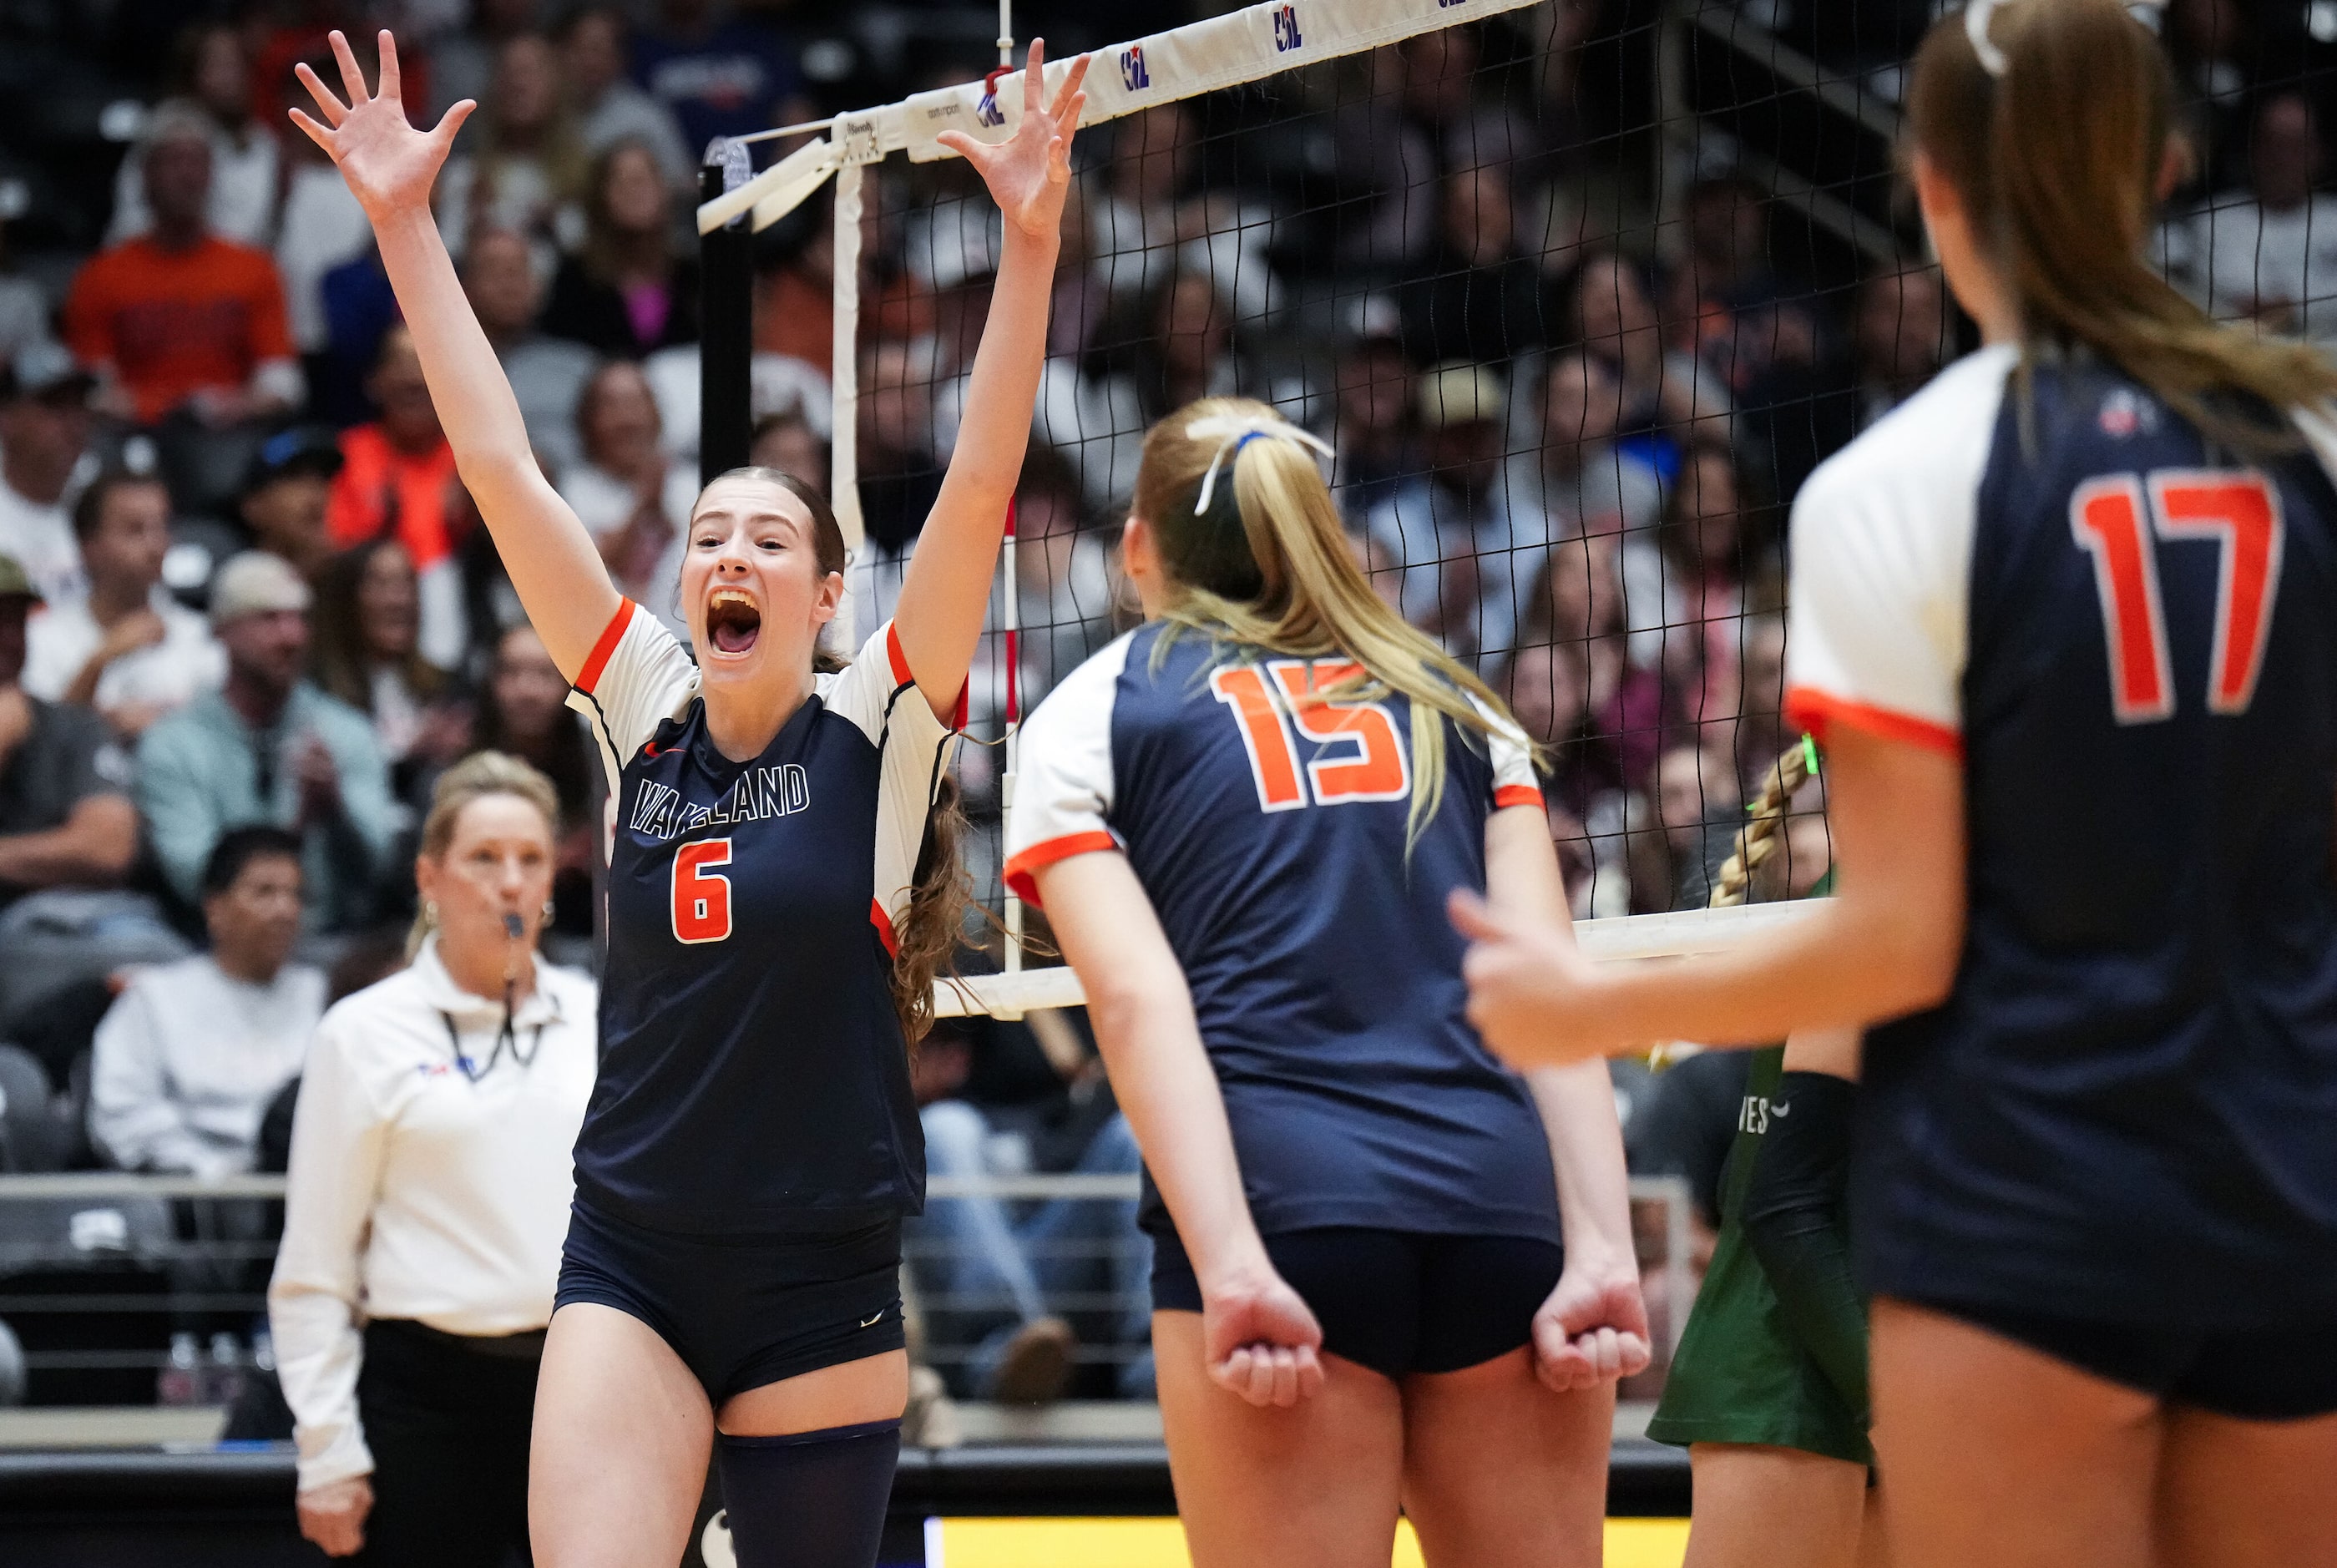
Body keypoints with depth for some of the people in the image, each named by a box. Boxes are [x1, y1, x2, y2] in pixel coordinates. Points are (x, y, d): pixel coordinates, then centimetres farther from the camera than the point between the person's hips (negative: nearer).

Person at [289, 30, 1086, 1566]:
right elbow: (504, 470, 1)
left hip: (823, 1290, -1)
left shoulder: (878, 730, -2)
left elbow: (981, 487, -13)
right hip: (633, 1266, 1)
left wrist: (1030, 239, -22)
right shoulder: (642, 715, 4)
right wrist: (405, 221, -2)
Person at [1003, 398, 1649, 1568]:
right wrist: (1602, 1250, 1)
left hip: (1282, 1201, -3)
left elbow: (1137, 996, -2)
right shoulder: (1451, 702, 24)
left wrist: (1230, 1267, -12)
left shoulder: (1091, 715, 15)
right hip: (1505, 1199, 3)